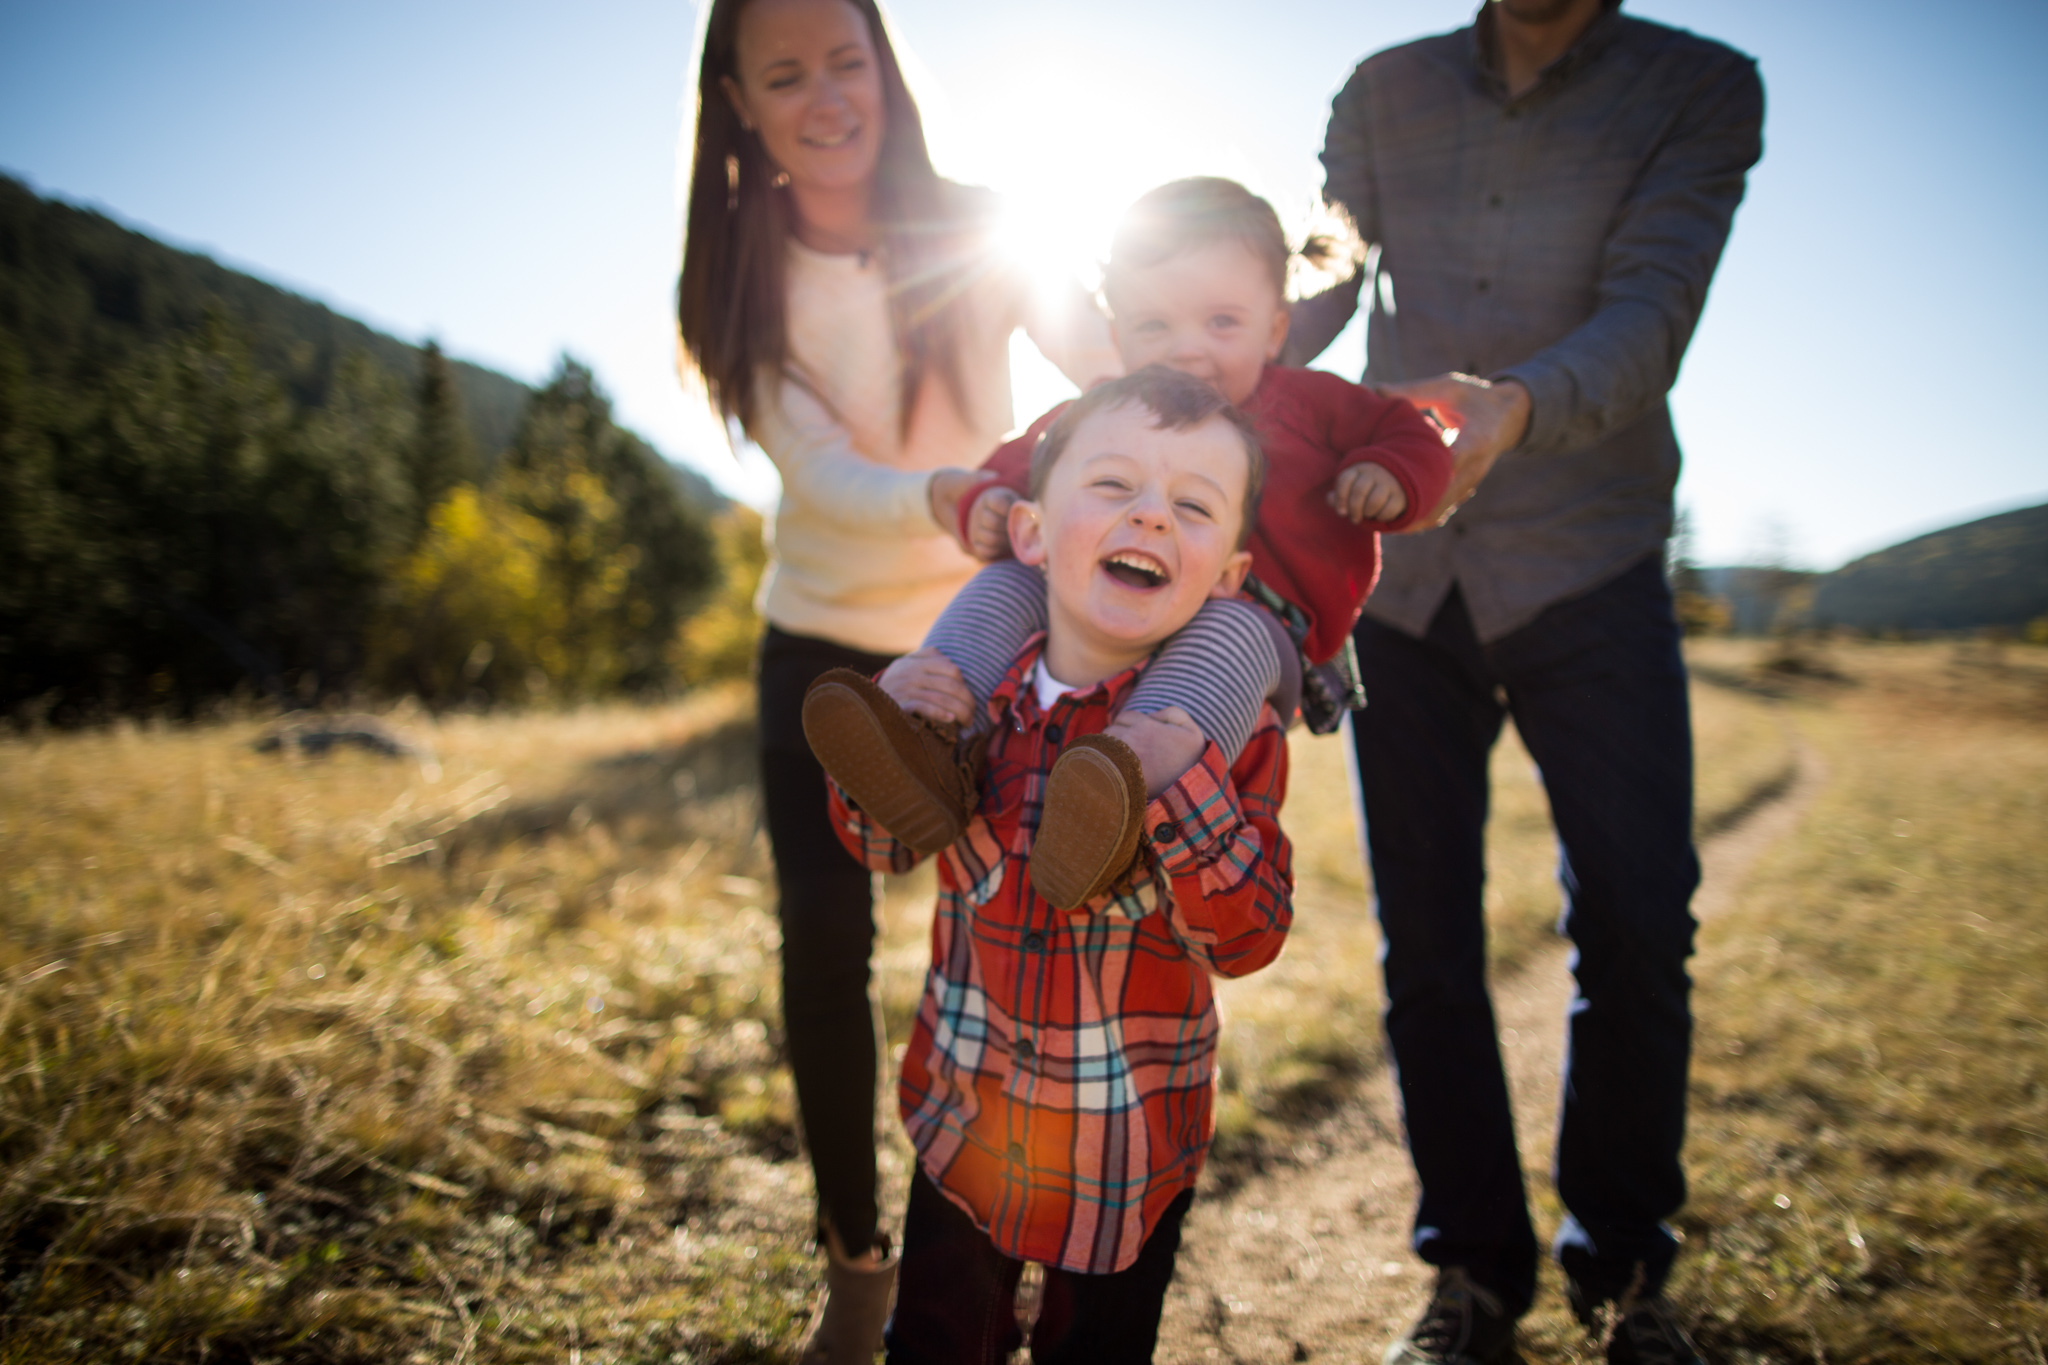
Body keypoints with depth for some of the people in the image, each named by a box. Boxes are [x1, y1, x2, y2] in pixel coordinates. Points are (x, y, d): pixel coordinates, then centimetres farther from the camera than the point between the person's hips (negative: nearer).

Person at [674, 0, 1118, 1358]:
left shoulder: (980, 235, -10)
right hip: (826, 647, 1)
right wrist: (958, 497, -46)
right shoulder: (742, 277, -10)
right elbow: (825, 476, -24)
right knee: (824, 943, -5)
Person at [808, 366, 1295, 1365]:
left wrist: (1189, 795, -38)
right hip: (964, 1117, 3)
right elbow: (880, 848, 1)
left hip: (1128, 1153, -2)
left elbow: (1249, 940, -23)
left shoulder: (1230, 730, -18)